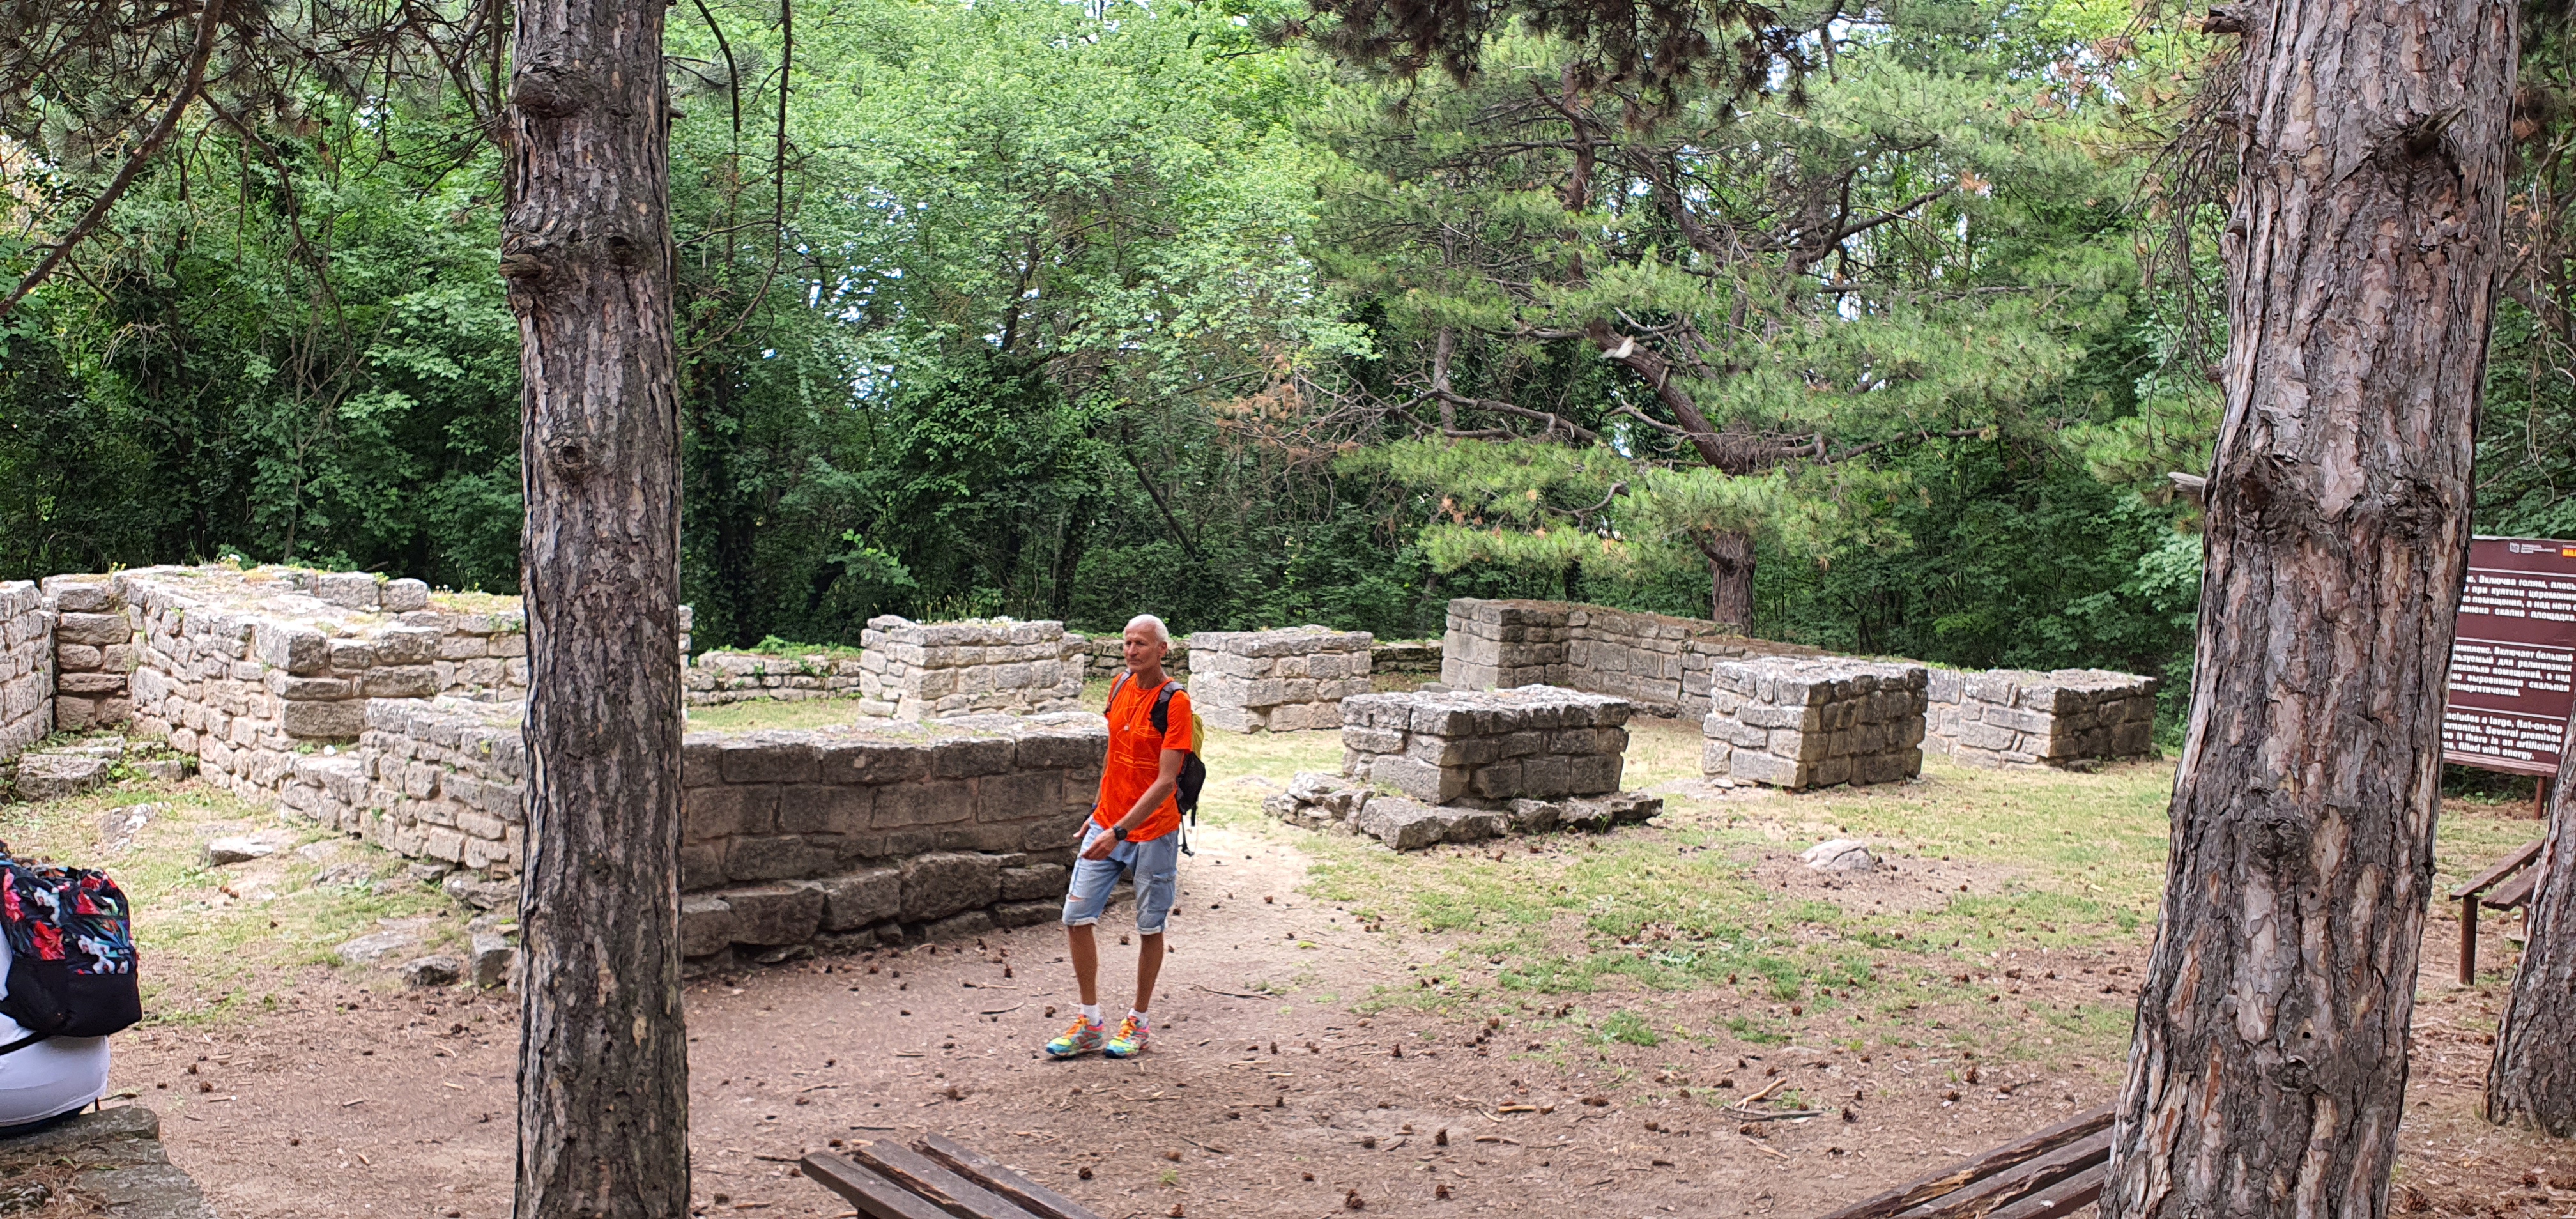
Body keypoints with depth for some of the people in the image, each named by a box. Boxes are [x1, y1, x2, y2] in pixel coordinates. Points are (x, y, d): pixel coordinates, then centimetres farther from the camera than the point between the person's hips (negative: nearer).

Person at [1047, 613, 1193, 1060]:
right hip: (1108, 824, 6)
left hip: (1153, 830, -6)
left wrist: (1119, 830, -26)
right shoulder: (1122, 685, 5)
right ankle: (1090, 1024, 12)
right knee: (1076, 917, 0)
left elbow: (1165, 780, -21)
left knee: (1150, 927, 7)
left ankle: (1139, 1023, 23)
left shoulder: (1175, 701, -16)